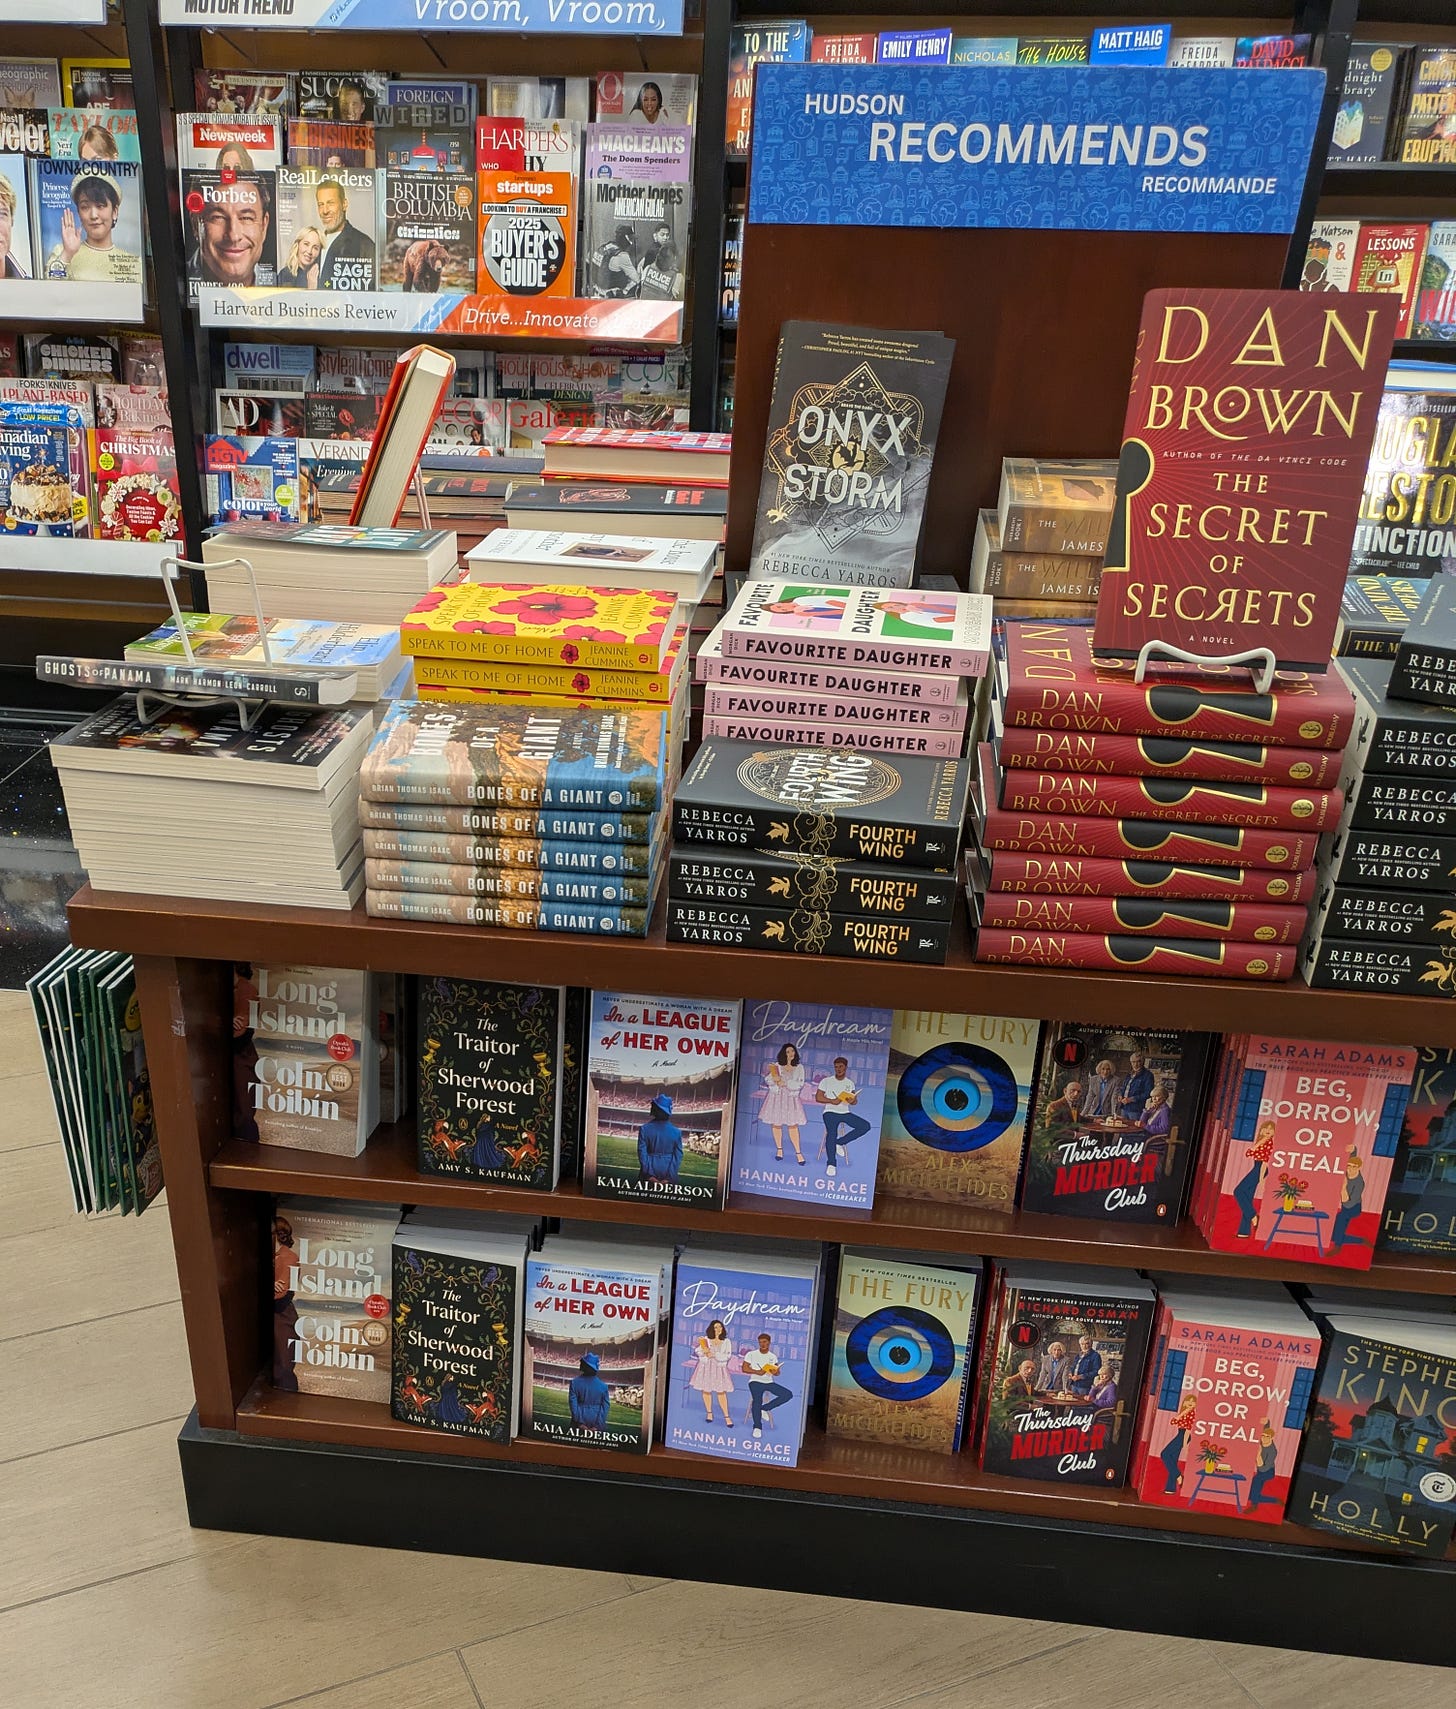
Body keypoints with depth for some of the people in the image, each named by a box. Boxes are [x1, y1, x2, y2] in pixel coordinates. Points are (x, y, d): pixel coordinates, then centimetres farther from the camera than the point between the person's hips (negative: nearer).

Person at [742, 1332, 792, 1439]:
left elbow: (777, 1372, 12)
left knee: (788, 1394, -17)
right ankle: (757, 1427, -21)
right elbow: (744, 1368, -2)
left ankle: (763, 1408, -8)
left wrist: (775, 1371, -14)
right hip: (755, 1381, -4)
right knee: (757, 1399, -34)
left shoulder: (773, 1357, 14)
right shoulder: (751, 1354, 4)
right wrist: (757, 1372, -17)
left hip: (769, 1382, 4)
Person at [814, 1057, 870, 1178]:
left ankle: (839, 1143, -7)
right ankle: (832, 1164, -24)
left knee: (865, 1126, -17)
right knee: (832, 1132, -32)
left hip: (845, 1113, 4)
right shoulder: (826, 1081, 1)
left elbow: (855, 1101, 13)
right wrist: (832, 1101, -18)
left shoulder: (850, 1083, 13)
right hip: (830, 1112, -4)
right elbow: (818, 1097, -2)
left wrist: (852, 1100, -13)